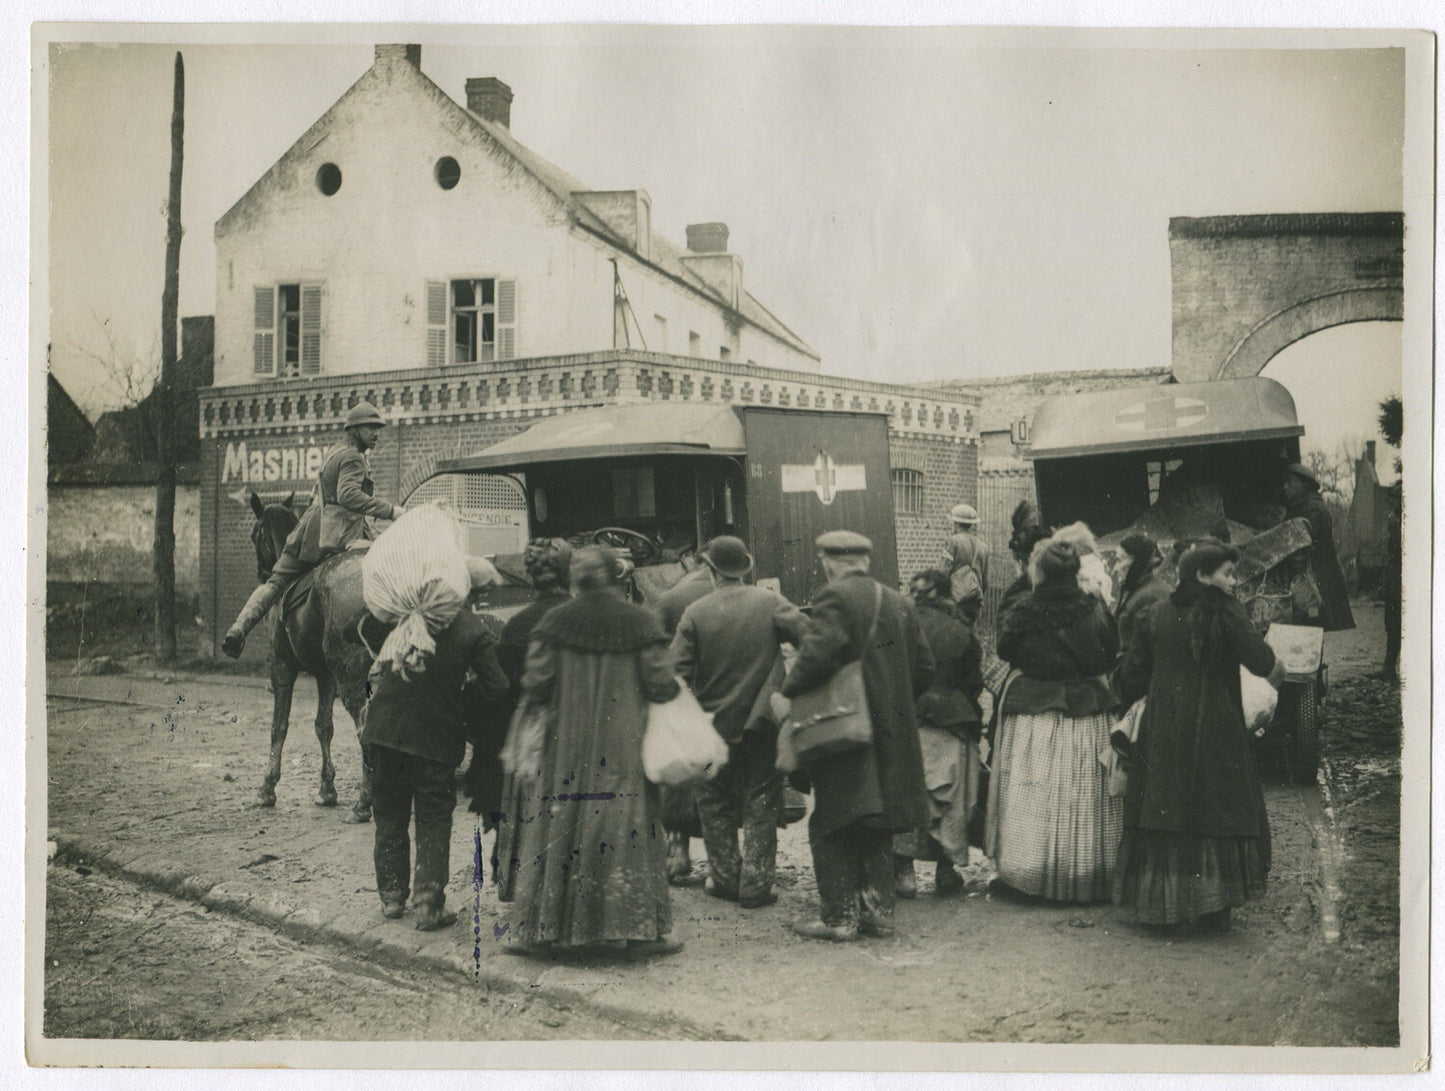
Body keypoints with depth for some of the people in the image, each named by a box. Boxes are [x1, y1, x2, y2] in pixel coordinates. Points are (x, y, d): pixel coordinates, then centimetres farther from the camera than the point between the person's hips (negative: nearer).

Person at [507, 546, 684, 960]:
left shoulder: (554, 622, -1)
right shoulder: (638, 622, -3)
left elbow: (536, 685, -6)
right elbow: (661, 685, -7)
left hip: (567, 742, 1)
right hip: (623, 744, -1)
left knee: (558, 827, 6)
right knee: (628, 829, 4)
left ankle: (540, 931, 11)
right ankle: (636, 930, 5)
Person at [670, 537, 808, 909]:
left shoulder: (695, 613, -8)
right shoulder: (770, 603, -6)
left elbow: (678, 673, -8)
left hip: (713, 724, 0)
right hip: (761, 724, 0)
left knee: (716, 806, 15)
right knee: (760, 806, 8)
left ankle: (725, 879, 21)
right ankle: (755, 885, 8)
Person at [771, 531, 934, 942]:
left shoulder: (835, 598, -11)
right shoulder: (900, 603, 11)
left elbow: (821, 650, -26)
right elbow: (923, 666, 13)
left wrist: (788, 693, -15)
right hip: (893, 734, 7)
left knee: (831, 828, 2)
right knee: (878, 827, 15)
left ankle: (839, 915, 3)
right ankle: (878, 910, 18)